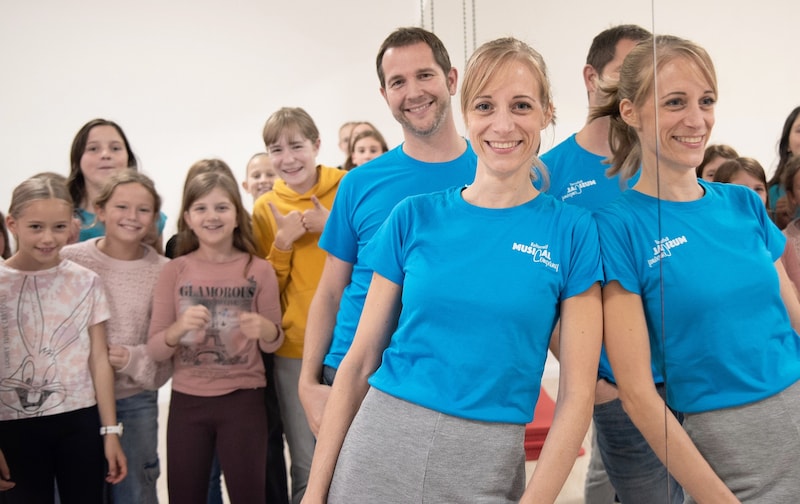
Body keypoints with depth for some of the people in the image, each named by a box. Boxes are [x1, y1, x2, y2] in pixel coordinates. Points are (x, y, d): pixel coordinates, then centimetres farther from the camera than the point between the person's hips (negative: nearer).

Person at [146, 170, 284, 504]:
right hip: (186, 401, 1)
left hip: (243, 400, -1)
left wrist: (264, 330, -18)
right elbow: (155, 350, -2)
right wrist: (179, 327, -23)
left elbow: (273, 343, 5)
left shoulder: (259, 270, -3)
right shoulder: (174, 271, -2)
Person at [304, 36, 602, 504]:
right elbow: (359, 361, 3)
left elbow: (577, 393, -4)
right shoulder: (415, 217, 2)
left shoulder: (573, 230, -3)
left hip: (486, 465, -1)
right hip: (379, 448, 2)